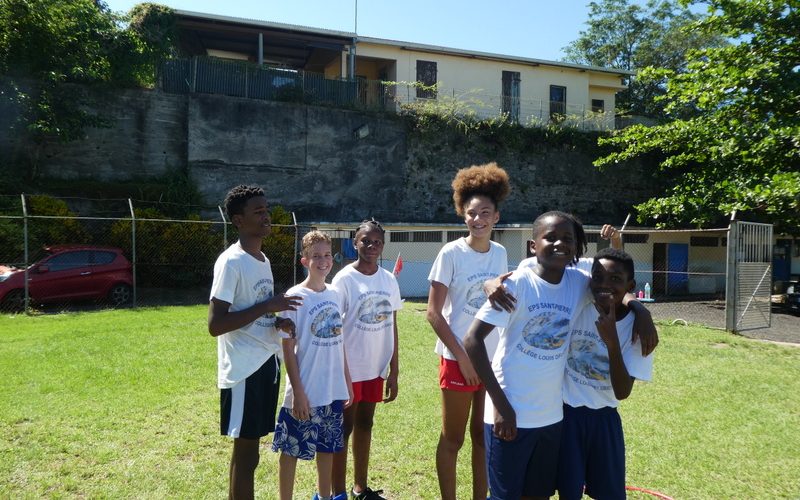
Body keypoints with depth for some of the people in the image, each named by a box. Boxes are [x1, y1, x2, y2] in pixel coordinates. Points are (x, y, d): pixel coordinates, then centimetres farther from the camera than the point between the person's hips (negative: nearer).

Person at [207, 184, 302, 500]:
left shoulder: (263, 260, 12)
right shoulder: (231, 262, -16)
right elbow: (215, 325, -22)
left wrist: (277, 322, 0)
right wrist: (267, 307, -21)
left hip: (267, 363, 9)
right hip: (244, 369, -8)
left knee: (247, 449, 17)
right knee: (246, 452, 1)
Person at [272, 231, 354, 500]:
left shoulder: (334, 295, 5)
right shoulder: (295, 296, -12)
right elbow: (288, 348, -12)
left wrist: (347, 381, 11)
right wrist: (298, 392, -14)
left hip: (333, 391, 6)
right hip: (305, 393, -6)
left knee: (328, 446, 19)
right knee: (291, 450, 7)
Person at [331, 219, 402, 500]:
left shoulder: (389, 280, 2)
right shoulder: (344, 279, -11)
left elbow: (392, 328, 6)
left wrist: (393, 371, 5)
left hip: (376, 367, 5)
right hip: (349, 368, -5)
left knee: (365, 424, 16)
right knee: (345, 427, 5)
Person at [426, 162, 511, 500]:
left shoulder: (500, 253, 4)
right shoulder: (452, 253, -10)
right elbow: (433, 313, -11)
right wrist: (461, 356, -14)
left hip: (493, 358, 5)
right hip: (459, 358, -4)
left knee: (484, 435, 15)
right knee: (453, 438, 7)